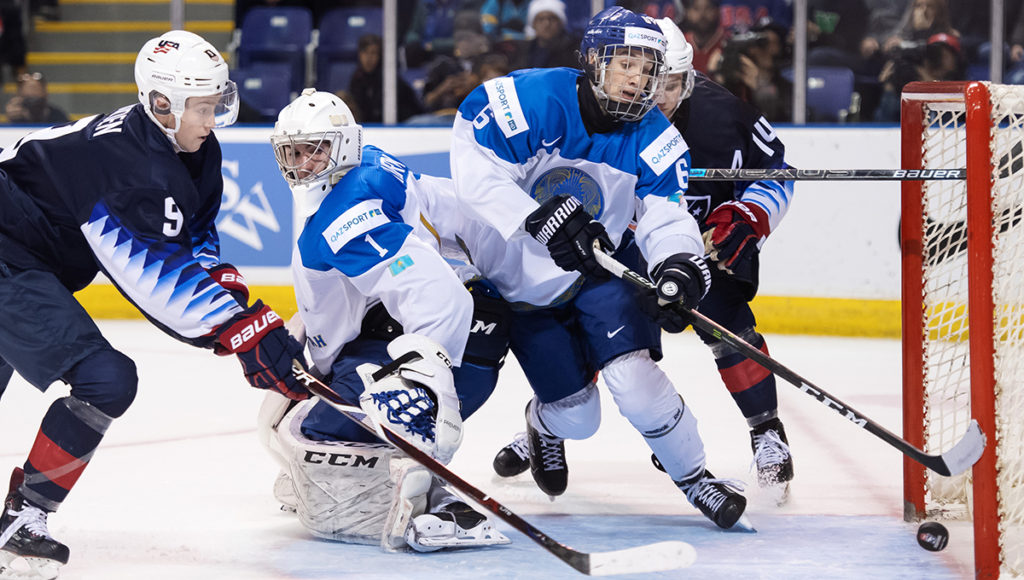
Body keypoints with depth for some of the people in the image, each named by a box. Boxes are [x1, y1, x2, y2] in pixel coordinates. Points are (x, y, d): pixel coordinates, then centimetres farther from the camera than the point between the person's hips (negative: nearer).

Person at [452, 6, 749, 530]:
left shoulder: (653, 140, -13)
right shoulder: (534, 99, -25)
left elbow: (666, 218, -17)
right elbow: (473, 169, -30)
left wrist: (680, 261, -41)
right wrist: (539, 220, -41)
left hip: (598, 270, 2)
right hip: (520, 283, -2)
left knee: (635, 379, -20)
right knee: (577, 415, 4)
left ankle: (695, 477, 2)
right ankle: (545, 422, 43)